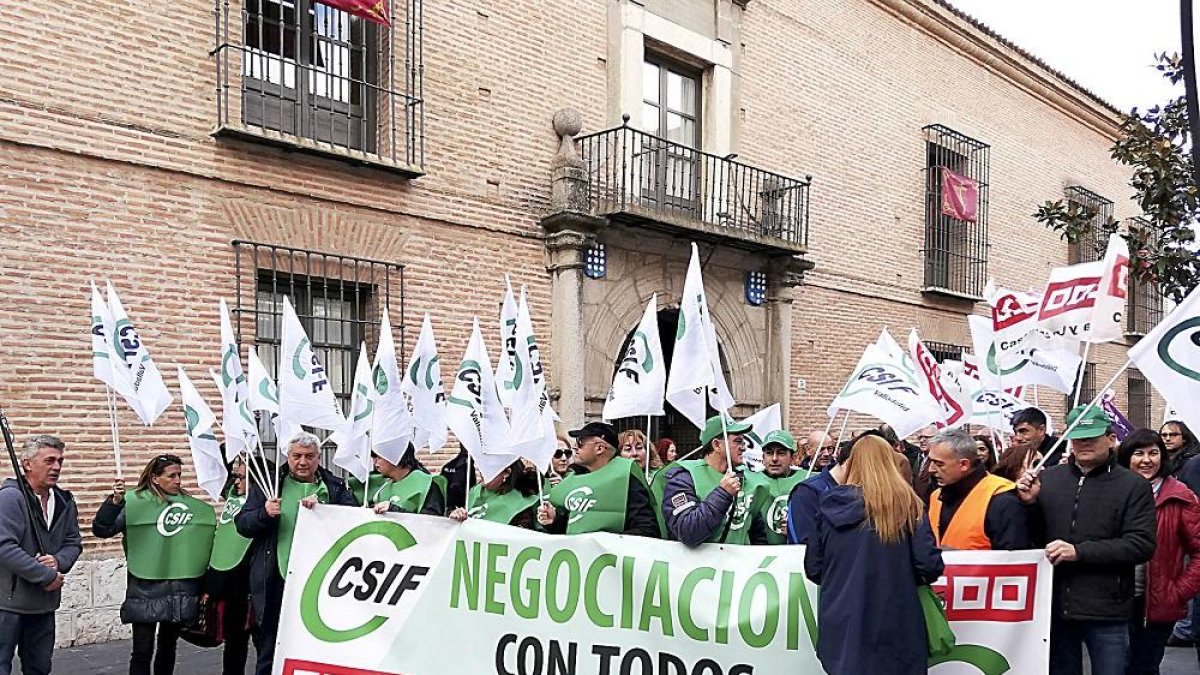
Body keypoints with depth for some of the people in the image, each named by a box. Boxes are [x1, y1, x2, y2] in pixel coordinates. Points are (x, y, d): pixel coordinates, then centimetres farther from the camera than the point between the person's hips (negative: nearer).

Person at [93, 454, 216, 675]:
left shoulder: (194, 506, 4)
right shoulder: (135, 502, -7)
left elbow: (205, 543, 11)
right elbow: (101, 530, -14)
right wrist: (115, 501, -30)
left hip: (181, 592, 4)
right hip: (146, 591, -4)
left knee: (168, 647, 16)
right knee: (143, 651, -2)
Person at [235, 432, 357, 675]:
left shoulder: (335, 488, 8)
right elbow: (241, 524, 6)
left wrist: (322, 508, -20)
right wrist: (264, 514, -14)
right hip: (274, 582, 0)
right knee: (268, 654, 8)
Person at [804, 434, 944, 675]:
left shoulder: (830, 506, 2)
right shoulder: (905, 503, -5)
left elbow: (813, 569, 5)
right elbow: (930, 566, -10)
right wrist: (902, 576, 10)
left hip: (841, 628, 3)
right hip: (892, 631, -2)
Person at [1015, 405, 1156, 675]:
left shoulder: (1134, 486, -3)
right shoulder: (1048, 477, 4)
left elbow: (1142, 544, -13)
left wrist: (1079, 551, -20)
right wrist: (1029, 504, -9)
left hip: (1106, 611, -3)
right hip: (1054, 604, 3)